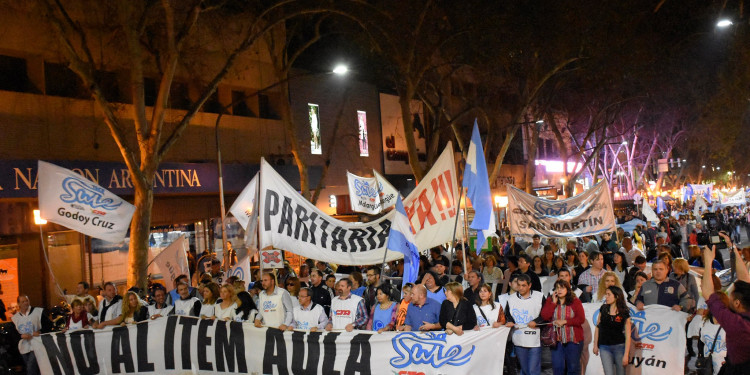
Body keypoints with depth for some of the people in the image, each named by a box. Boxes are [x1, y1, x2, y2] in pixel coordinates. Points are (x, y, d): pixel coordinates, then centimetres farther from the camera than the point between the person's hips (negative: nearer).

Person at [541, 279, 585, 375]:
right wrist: (554, 302, -9)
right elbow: (544, 316, -8)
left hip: (573, 339, -2)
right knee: (557, 367, 3)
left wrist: (564, 321, -12)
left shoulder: (575, 301, 0)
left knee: (573, 366, 5)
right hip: (556, 339, 2)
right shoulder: (550, 301, 6)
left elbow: (581, 319, -7)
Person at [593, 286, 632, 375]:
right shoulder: (603, 309, 2)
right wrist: (595, 345, 9)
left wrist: (626, 354, -10)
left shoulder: (624, 313, -6)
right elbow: (597, 327, 10)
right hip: (604, 347, 2)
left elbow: (627, 335, -7)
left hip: (619, 347, -1)